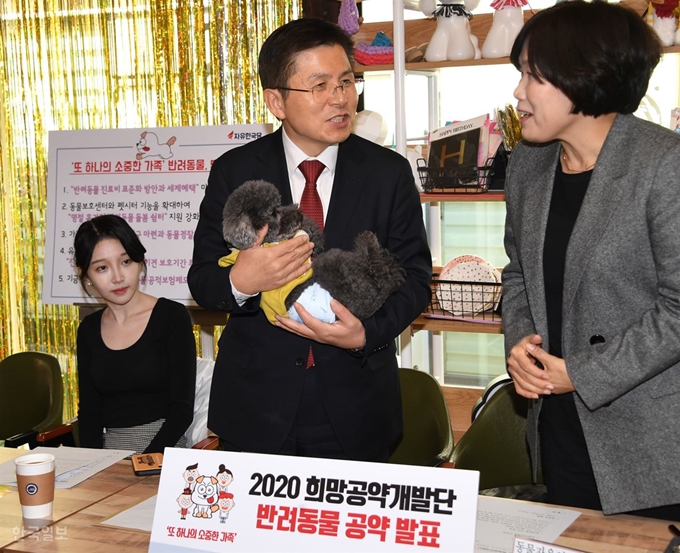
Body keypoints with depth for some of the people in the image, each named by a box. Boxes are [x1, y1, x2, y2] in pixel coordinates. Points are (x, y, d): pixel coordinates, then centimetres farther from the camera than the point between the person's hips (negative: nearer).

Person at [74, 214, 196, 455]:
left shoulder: (172, 317, -4)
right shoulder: (89, 329, 9)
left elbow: (182, 408, -7)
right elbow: (89, 409, 9)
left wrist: (145, 460, -17)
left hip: (163, 450, -3)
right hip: (108, 450, 4)